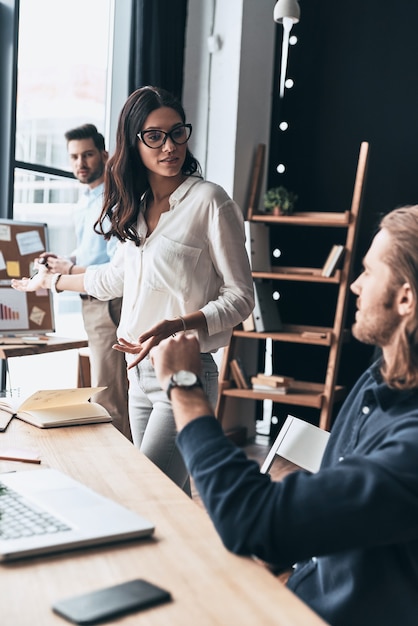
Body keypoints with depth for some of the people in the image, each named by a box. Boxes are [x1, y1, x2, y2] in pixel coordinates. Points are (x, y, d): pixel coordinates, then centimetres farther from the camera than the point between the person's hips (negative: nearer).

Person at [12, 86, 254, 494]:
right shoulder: (136, 206, 11)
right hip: (140, 370, 7)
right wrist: (51, 281, 39)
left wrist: (176, 327, -24)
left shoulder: (208, 201, -10)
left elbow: (240, 297, -9)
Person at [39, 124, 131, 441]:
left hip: (108, 306, -10)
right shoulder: (84, 204, 15)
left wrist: (71, 270, -14)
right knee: (104, 394, 17)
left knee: (107, 401, -8)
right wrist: (63, 261, 8)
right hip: (90, 305, 10)